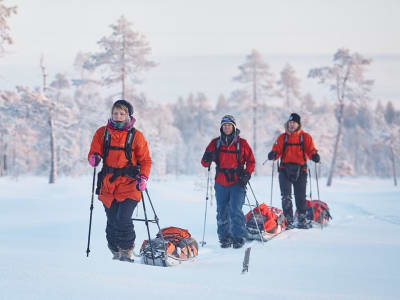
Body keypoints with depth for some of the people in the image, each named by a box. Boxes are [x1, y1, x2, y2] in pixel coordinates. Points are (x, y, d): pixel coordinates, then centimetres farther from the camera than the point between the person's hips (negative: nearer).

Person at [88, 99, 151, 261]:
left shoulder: (136, 136, 3)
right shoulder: (102, 133, 8)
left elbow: (145, 160, 7)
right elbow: (93, 153, 10)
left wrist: (143, 177, -9)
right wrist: (94, 158, -14)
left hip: (128, 184, -2)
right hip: (108, 184, 3)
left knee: (123, 219, -16)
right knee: (112, 221, 1)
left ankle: (127, 251, 2)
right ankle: (116, 252, 17)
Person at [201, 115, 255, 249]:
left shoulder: (241, 143, 3)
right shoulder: (215, 143, 8)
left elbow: (251, 161, 9)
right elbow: (205, 163, 8)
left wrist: (247, 174, -7)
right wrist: (207, 159, -16)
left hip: (237, 183, -3)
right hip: (221, 184, 3)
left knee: (235, 210, -13)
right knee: (222, 212, 4)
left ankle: (239, 237, -7)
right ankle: (225, 238, 13)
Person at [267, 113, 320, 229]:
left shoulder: (305, 137, 8)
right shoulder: (282, 137, 10)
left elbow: (310, 150, 4)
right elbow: (277, 150, 6)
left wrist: (314, 155, -18)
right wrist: (273, 154, -16)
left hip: (300, 170, 0)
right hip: (285, 169, 0)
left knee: (300, 196, 4)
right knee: (286, 196, -6)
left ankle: (302, 219, 15)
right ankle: (288, 220, -3)